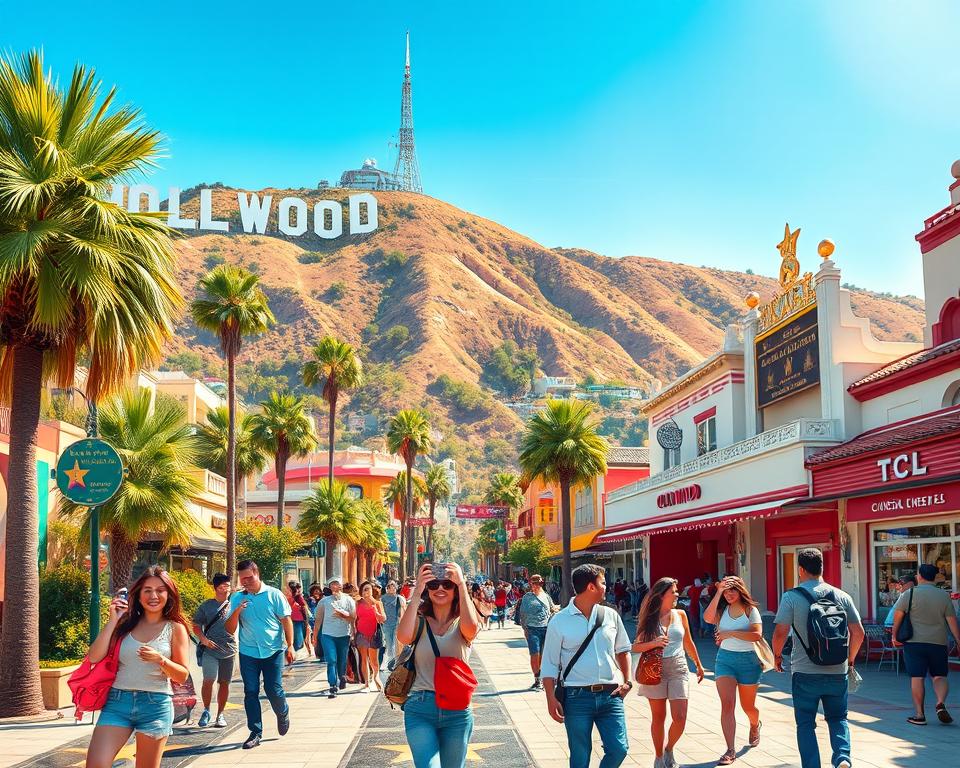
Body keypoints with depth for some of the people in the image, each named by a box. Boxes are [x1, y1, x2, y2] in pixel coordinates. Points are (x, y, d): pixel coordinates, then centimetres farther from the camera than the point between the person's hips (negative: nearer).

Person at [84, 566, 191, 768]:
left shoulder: (175, 628, 2)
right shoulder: (126, 623, 7)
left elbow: (182, 675, 1)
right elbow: (94, 657, -2)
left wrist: (160, 660, -18)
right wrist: (113, 620, -5)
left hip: (155, 705, -1)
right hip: (117, 701, 2)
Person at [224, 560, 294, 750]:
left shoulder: (274, 594, -3)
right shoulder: (236, 598, 3)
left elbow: (286, 620, 2)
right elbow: (230, 629, 2)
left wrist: (290, 646, -4)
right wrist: (236, 611, -16)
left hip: (273, 651, -2)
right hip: (248, 652, 2)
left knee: (274, 690, -2)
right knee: (250, 692, 2)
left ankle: (283, 714, 29)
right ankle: (255, 733, 12)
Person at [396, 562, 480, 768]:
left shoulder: (461, 624, 4)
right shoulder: (420, 622, 4)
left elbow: (471, 628, -22)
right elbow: (404, 637, -19)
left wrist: (461, 584, -18)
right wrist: (416, 593, -16)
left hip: (457, 711, 1)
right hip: (420, 707, -1)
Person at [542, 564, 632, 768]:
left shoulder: (611, 616, 8)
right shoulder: (559, 622, -3)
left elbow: (623, 650, 20)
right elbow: (549, 666, 0)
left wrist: (627, 681, 8)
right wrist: (551, 699, -8)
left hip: (610, 695, 3)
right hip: (577, 697, -3)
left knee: (619, 749, -3)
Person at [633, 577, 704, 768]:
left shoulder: (680, 615, 5)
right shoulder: (649, 619, -1)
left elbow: (688, 643, 19)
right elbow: (635, 647, -5)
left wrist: (699, 665, 26)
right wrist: (654, 643, -20)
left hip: (678, 668, 2)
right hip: (656, 670, -2)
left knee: (680, 718, -6)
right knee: (658, 717, 6)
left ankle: (669, 749, 19)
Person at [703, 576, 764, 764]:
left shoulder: (751, 610, -5)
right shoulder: (722, 610, 2)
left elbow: (757, 635, -18)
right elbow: (708, 618, -19)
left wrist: (731, 633, -23)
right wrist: (718, 593, -19)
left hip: (748, 659, -1)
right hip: (725, 659, 2)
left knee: (748, 706, 14)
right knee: (727, 704, -12)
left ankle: (755, 725, 49)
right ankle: (730, 750, -12)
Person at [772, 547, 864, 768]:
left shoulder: (791, 597, -8)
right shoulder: (841, 596, 2)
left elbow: (780, 632, -13)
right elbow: (858, 632, 3)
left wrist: (777, 655, 6)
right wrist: (850, 659, 18)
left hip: (805, 672, -3)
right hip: (837, 671, 3)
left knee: (805, 723, 9)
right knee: (838, 717, 18)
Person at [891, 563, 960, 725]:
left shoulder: (909, 594, -4)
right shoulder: (944, 595, 3)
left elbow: (898, 614, -6)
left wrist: (895, 635, 5)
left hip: (914, 642, -2)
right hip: (938, 642, 2)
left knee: (917, 677, 1)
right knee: (940, 676, 13)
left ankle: (919, 714, 2)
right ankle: (941, 703, -10)